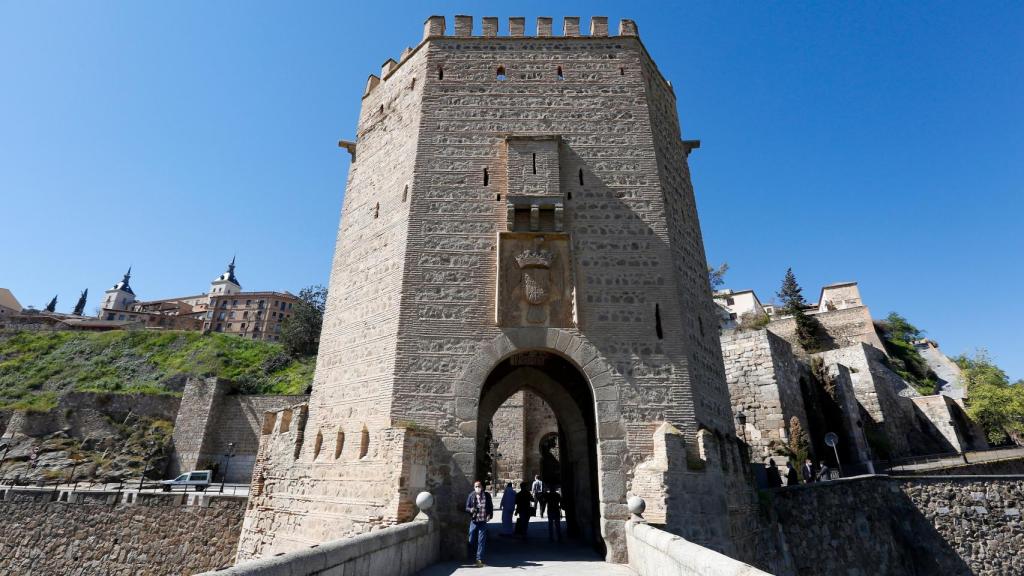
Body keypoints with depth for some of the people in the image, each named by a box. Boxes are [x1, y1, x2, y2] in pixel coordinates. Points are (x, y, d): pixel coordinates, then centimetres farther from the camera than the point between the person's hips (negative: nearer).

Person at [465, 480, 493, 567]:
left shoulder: (487, 495, -2)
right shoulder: (471, 495, -4)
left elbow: (490, 506, 7)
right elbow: (467, 507, 0)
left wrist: (490, 515, -7)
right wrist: (470, 510, -21)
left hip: (483, 521, 0)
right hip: (474, 521, 0)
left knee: (481, 541, 4)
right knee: (470, 540, 7)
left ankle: (479, 559, 15)